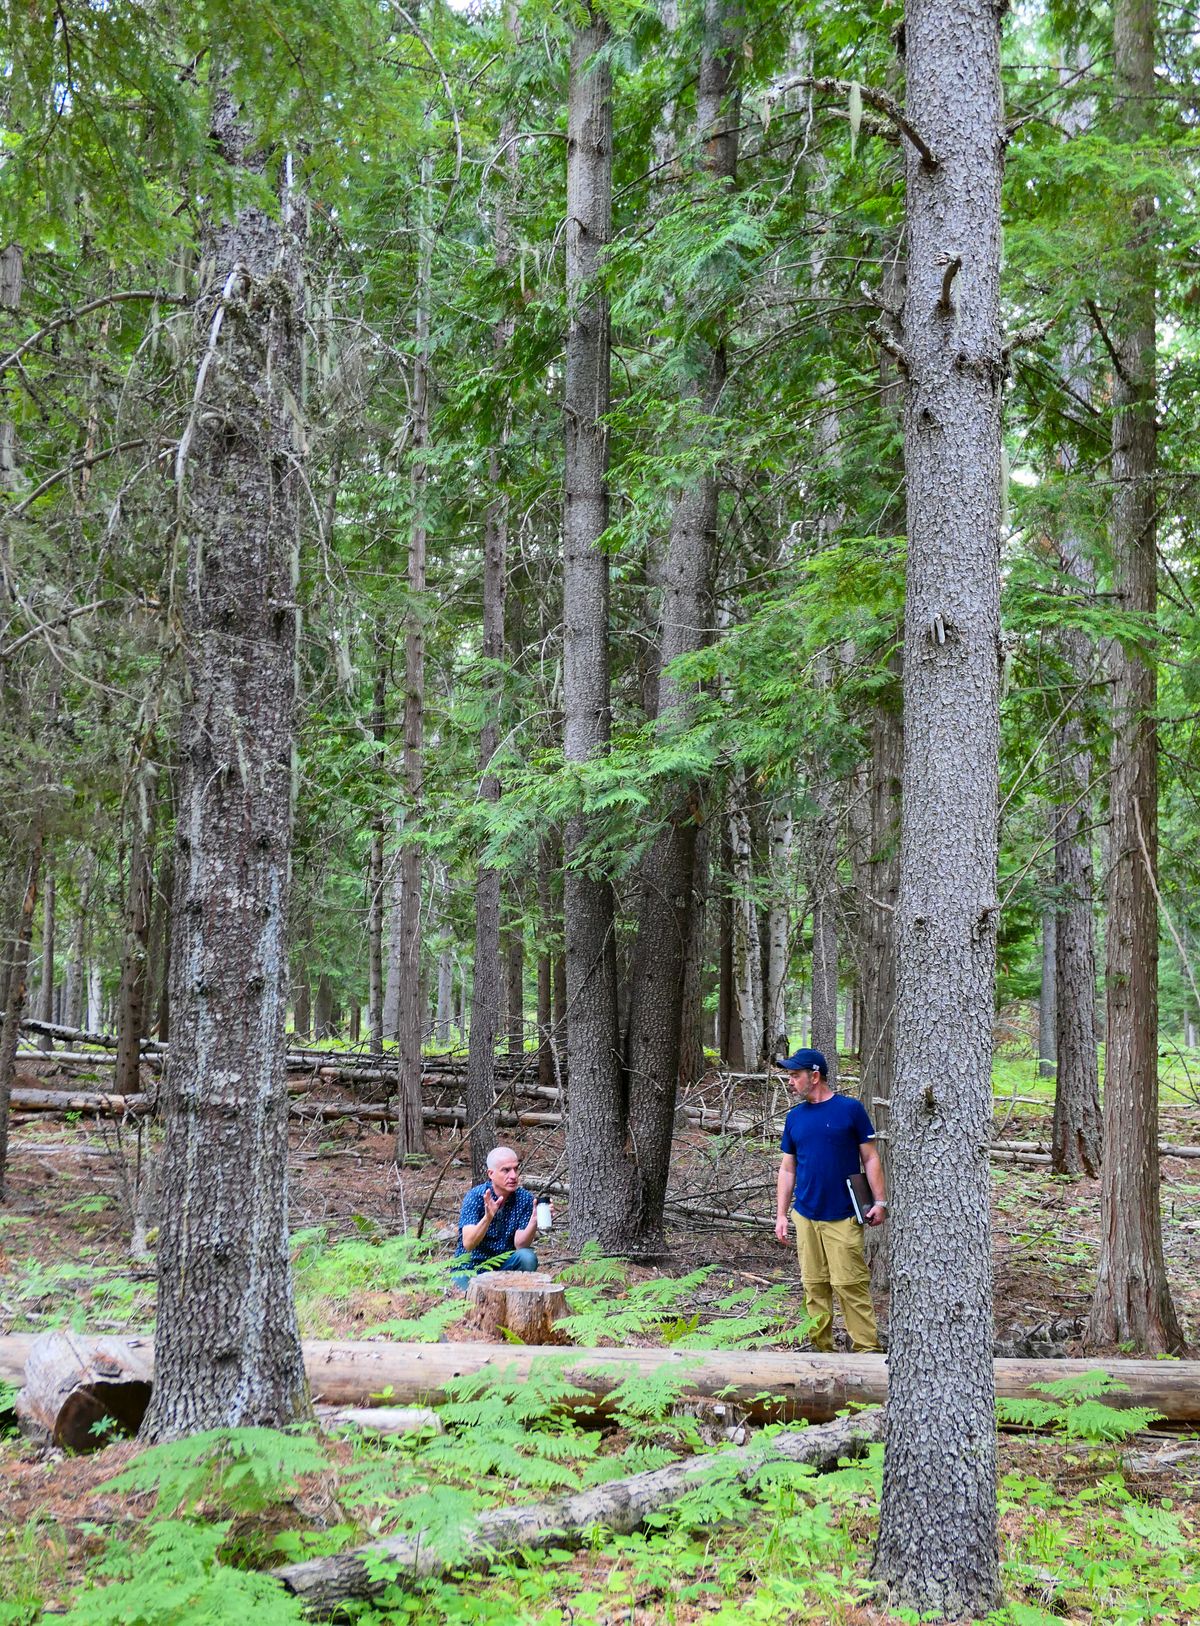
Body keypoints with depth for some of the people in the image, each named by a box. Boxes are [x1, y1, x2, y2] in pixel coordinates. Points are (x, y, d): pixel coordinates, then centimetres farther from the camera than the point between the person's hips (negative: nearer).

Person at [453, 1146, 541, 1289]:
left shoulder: (525, 1198, -8)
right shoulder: (475, 1196, -16)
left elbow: (520, 1245, -15)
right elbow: (468, 1244, -26)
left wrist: (534, 1220, -32)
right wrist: (488, 1217, -43)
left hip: (503, 1264, 4)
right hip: (471, 1265, -3)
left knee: (527, 1257, -25)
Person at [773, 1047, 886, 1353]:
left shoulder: (850, 1109, -4)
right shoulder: (795, 1117, 9)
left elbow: (870, 1158, 0)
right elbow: (787, 1169, 14)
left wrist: (879, 1202, -7)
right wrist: (781, 1214, 9)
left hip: (842, 1216, -5)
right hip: (805, 1215, 5)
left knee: (849, 1283, -7)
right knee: (815, 1285, 8)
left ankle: (867, 1348, 0)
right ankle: (821, 1348, 17)